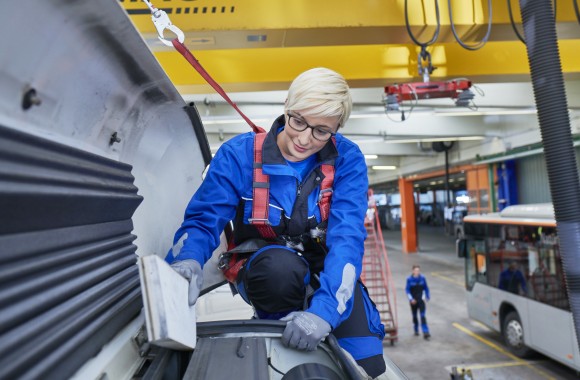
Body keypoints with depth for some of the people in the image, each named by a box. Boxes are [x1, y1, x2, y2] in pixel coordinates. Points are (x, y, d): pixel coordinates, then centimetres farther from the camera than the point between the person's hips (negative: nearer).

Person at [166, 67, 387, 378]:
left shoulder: (347, 160, -15)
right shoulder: (239, 154, -15)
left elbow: (347, 237, -25)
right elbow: (203, 220, -14)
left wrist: (324, 309, -40)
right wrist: (188, 260, -38)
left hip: (323, 272, 1)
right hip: (261, 268, 0)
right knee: (281, 267, -36)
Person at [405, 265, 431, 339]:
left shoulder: (422, 278, -7)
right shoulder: (409, 279, -12)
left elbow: (426, 288, 7)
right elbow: (407, 289, -8)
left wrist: (428, 296, 13)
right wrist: (411, 299, -15)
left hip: (421, 299, 0)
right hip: (413, 300, 0)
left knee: (423, 316, -8)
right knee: (414, 316, 14)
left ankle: (425, 333, -8)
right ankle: (416, 330, 34)